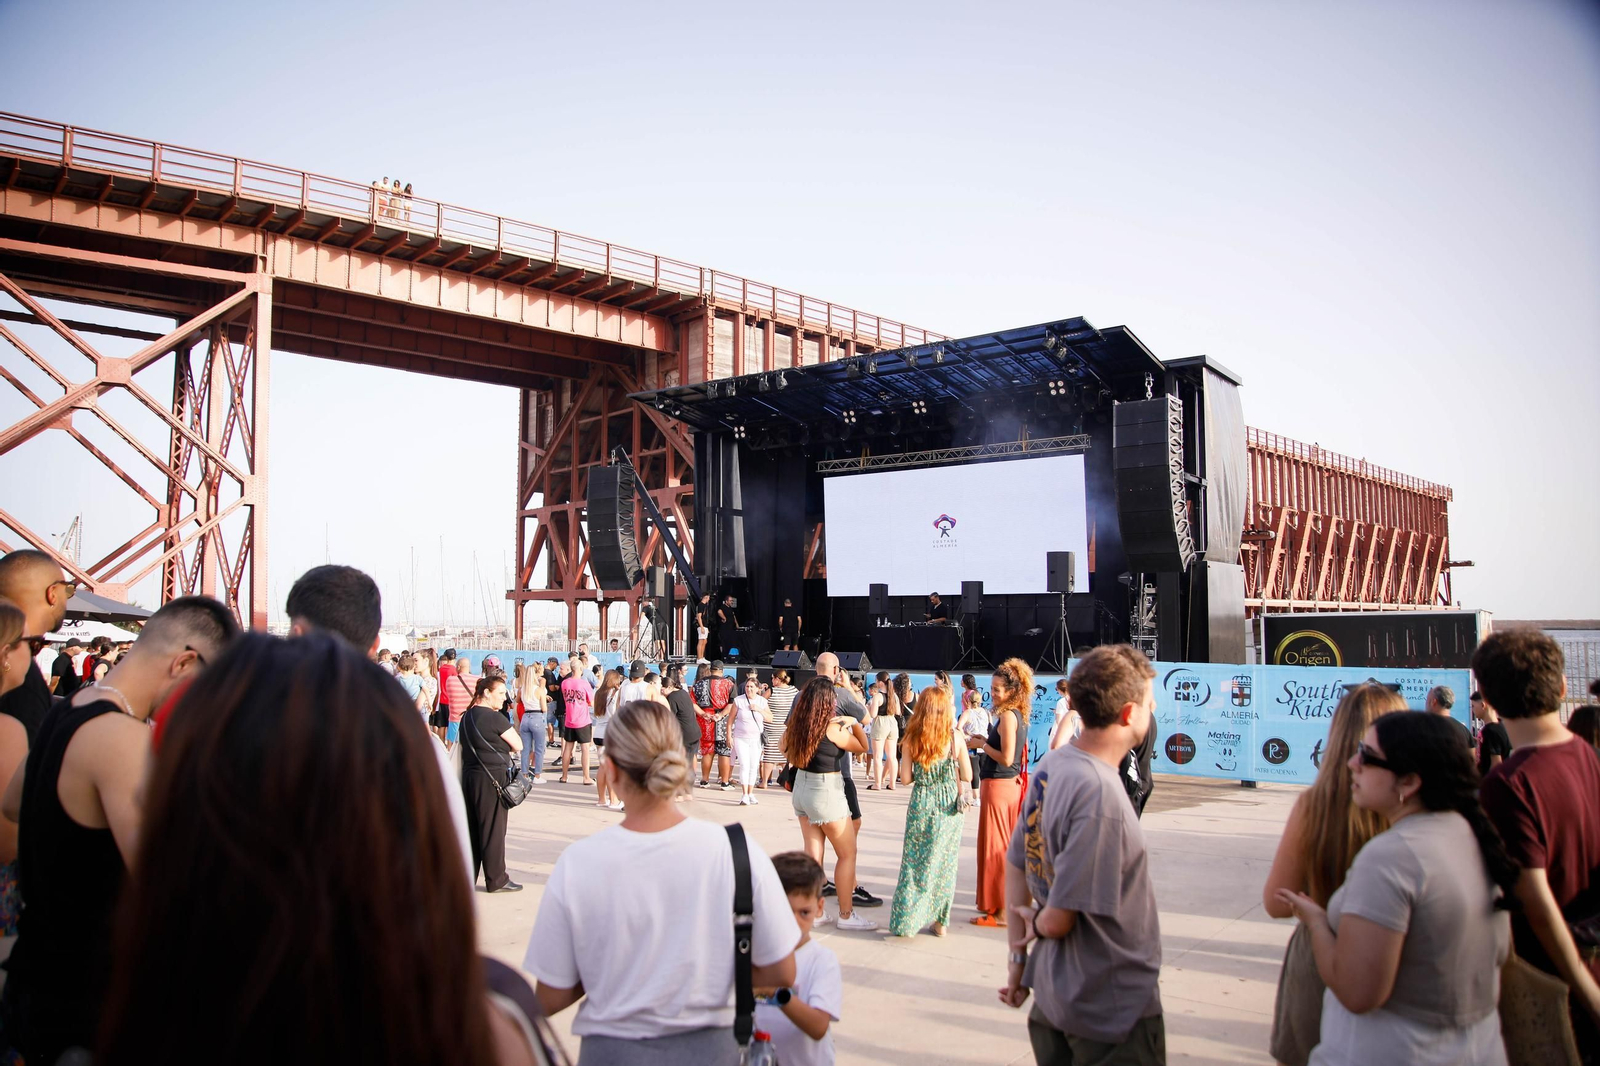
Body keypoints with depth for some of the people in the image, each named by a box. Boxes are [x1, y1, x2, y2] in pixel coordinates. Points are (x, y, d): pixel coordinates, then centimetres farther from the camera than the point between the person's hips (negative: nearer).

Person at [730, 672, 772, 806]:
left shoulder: (762, 701, 4)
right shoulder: (738, 700, -4)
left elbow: (770, 719, 0)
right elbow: (731, 720, 1)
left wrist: (759, 709, -13)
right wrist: (729, 736, -3)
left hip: (756, 739, 3)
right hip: (740, 738, -3)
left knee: (754, 766, 5)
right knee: (744, 765, -13)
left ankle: (750, 794, 17)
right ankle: (744, 795, -11)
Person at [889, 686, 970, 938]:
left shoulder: (912, 739, -7)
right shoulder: (955, 739, -8)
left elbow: (905, 778, -3)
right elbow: (967, 777, -2)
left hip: (921, 806, 0)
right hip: (950, 806, 0)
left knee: (914, 863, 10)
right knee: (944, 864, 11)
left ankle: (907, 921, 13)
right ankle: (940, 921, 18)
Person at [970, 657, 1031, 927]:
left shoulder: (1007, 715, -18)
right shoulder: (1019, 716, 9)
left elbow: (1006, 758, -23)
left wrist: (981, 744, -11)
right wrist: (984, 742, 8)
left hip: (998, 785, -10)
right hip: (1011, 784, 10)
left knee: (994, 847, -2)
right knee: (1006, 846, 18)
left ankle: (999, 911, 4)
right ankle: (1006, 902, 29)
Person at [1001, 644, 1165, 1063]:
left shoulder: (1049, 766, -3)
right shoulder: (1100, 796, -29)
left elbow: (1017, 866, 5)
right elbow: (1059, 919, -25)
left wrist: (1018, 955, 10)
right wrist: (1037, 924, -3)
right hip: (1113, 1008, -8)